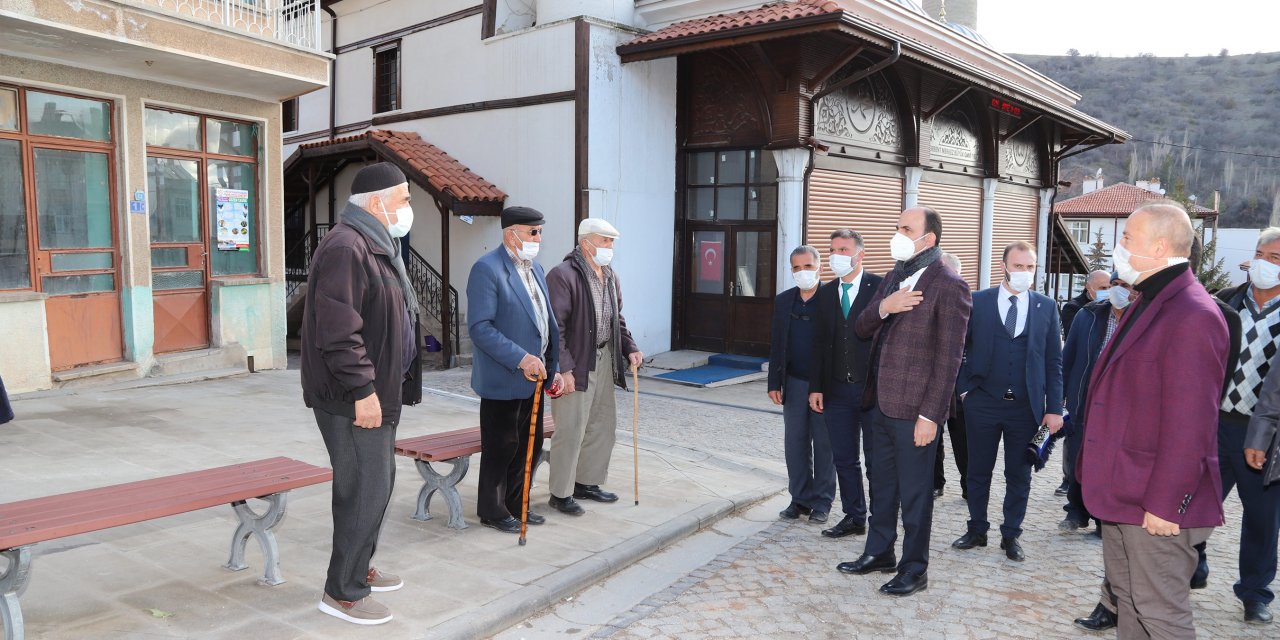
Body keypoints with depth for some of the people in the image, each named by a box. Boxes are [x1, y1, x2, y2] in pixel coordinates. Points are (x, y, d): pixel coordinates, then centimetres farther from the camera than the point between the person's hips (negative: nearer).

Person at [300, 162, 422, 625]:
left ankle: (358, 568, 34)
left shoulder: (376, 245, 16)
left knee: (377, 483, 18)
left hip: (378, 392, 11)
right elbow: (338, 331, -24)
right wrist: (362, 390, -23)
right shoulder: (346, 247, -18)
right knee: (365, 490, -4)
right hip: (353, 399, -10)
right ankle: (343, 592, 11)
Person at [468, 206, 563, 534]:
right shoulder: (487, 268, -14)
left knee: (530, 445, 15)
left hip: (534, 377, 8)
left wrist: (553, 368, 11)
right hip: (503, 380, -8)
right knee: (501, 448, 4)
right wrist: (520, 359, -25)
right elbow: (480, 327, -21)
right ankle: (492, 511, 20)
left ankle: (516, 503, 30)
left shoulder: (535, 269, 13)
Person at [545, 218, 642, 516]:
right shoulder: (563, 275, -14)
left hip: (604, 361, 9)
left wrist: (629, 348, 6)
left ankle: (587, 483, 32)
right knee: (570, 430, -1)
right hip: (575, 365, -8)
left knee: (603, 425, 16)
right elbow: (555, 326, -18)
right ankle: (560, 493, 14)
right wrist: (564, 369, -22)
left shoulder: (611, 277, 12)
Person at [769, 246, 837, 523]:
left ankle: (822, 502, 17)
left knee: (824, 444, 6)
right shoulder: (783, 301, 8)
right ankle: (800, 498, 21)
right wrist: (774, 383, 5)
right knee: (795, 443, 9)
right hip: (794, 383, 5)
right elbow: (776, 344, 10)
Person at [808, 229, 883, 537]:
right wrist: (816, 387, 7)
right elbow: (821, 342, 10)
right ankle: (853, 517, 25)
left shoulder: (880, 287, -7)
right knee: (844, 458, 12)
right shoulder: (826, 292, 9)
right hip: (838, 390, 5)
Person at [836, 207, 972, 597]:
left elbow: (948, 358, -15)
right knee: (882, 483, 19)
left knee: (914, 491, 5)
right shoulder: (894, 278, 13)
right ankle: (879, 552, 34)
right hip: (880, 402, 8)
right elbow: (862, 329, 13)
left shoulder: (948, 287, -12)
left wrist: (930, 415, -18)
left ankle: (914, 569, 20)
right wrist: (882, 307, -9)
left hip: (914, 407, -8)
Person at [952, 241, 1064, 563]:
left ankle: (1011, 536, 24)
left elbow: (1054, 361, 2)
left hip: (1026, 406, 1)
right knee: (979, 471, 11)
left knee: (1019, 476, 10)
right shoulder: (977, 302, -1)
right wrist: (965, 388, -3)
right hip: (983, 403, 0)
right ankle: (977, 530, 26)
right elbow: (960, 348, 4)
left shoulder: (1046, 307, 3)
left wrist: (1054, 408, -1)